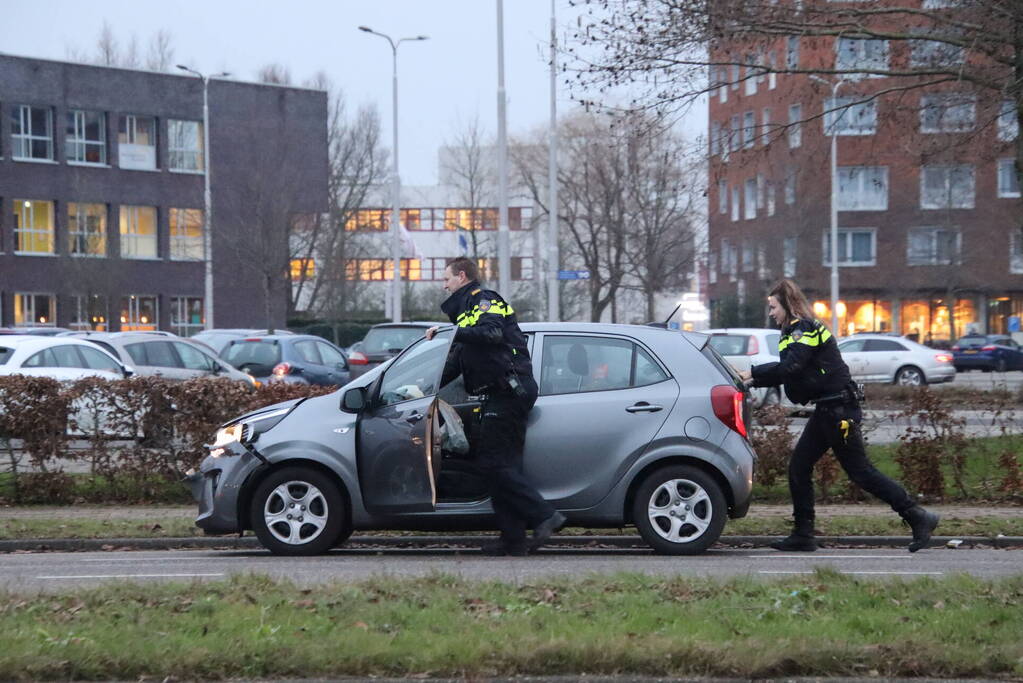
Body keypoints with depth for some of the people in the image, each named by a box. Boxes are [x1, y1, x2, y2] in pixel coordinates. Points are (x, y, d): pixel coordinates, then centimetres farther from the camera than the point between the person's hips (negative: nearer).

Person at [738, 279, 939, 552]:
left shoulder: (805, 330, -12)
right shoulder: (797, 331, 18)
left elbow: (788, 368, -25)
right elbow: (788, 372, 20)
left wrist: (753, 373, -18)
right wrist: (754, 380, 10)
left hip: (839, 411, -10)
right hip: (826, 412, 10)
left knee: (860, 472, -7)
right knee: (798, 468, 7)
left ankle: (918, 517, -4)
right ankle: (803, 535, 10)